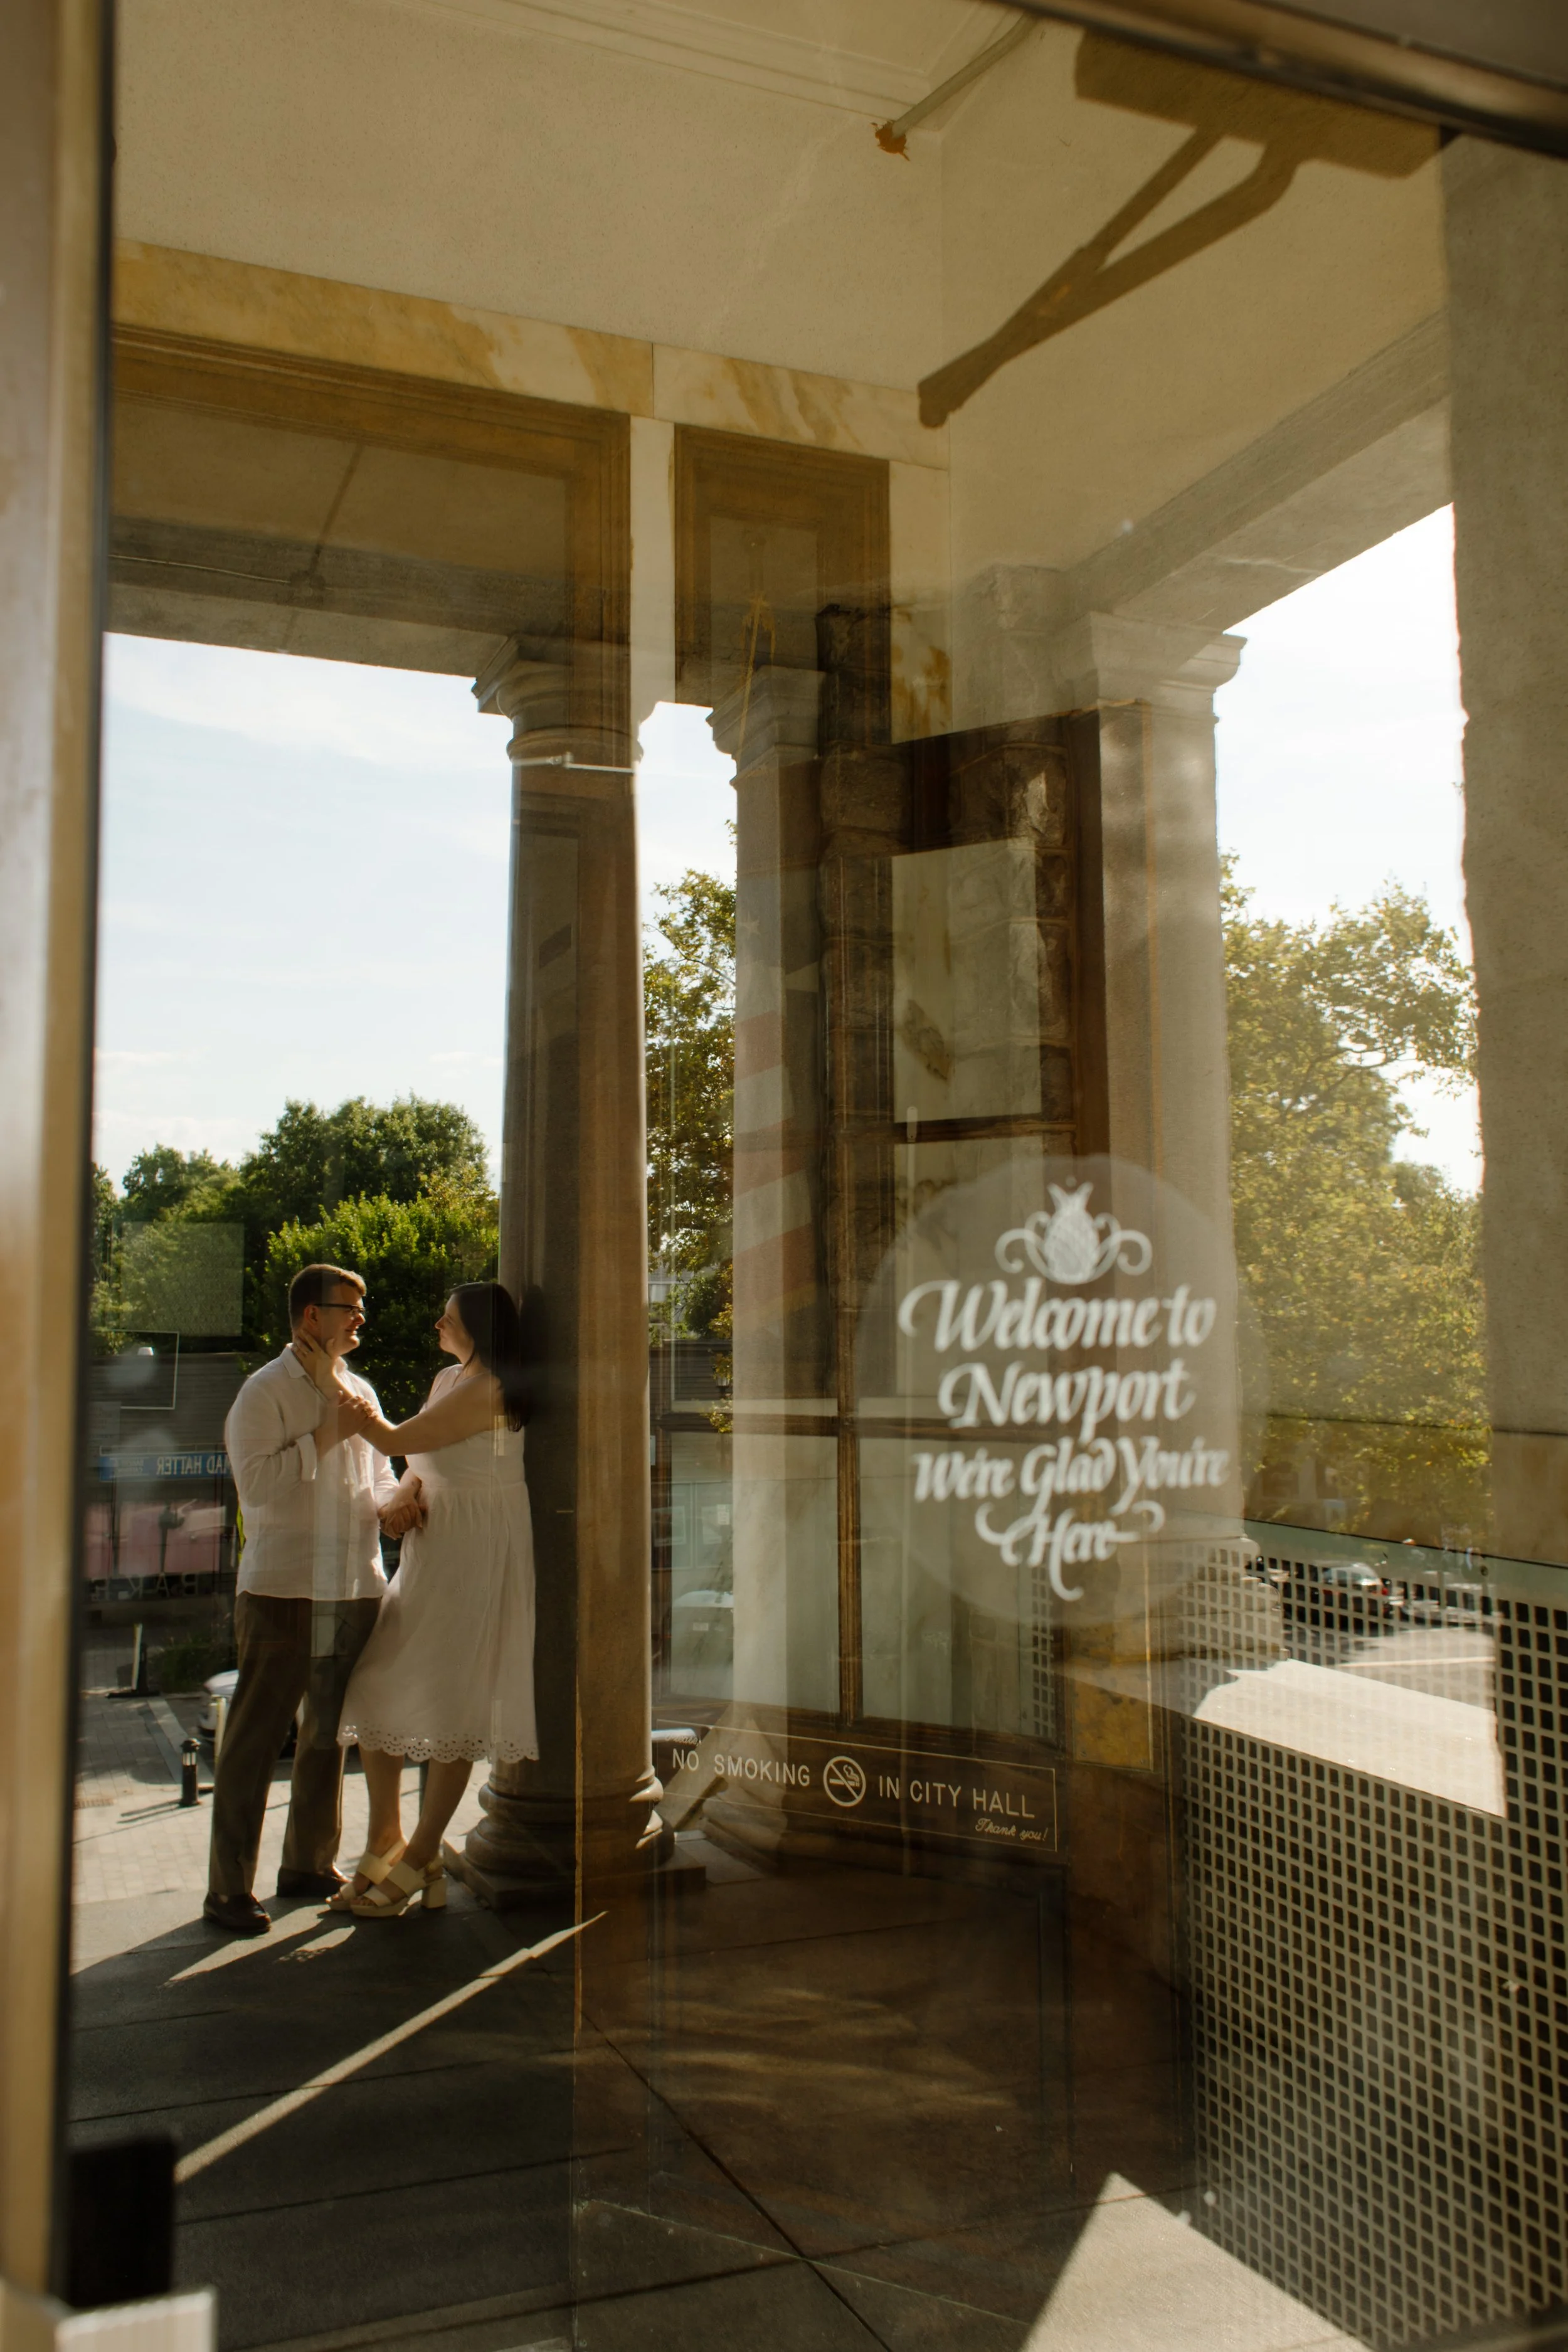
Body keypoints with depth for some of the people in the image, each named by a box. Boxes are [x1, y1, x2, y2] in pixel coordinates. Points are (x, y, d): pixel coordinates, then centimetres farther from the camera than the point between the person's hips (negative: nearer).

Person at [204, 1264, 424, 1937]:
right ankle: (229, 1889, 6)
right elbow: (257, 1485, -17)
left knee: (328, 1734, 16)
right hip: (283, 1593, -7)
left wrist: (392, 1504, 0)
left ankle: (309, 1863, 29)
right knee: (254, 1741, -2)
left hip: (355, 1591, 7)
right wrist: (328, 1434, -17)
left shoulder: (360, 1392, 15)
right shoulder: (265, 1393, -6)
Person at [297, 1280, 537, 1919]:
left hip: (475, 1559, -9)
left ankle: (417, 1864, 10)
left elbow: (398, 1442, -15)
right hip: (429, 1550, 9)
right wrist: (407, 1491, -4)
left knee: (452, 1707, 0)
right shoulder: (447, 1380, 14)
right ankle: (384, 1847, 17)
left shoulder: (489, 1390, -15)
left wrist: (334, 1388, -5)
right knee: (377, 1692, 6)